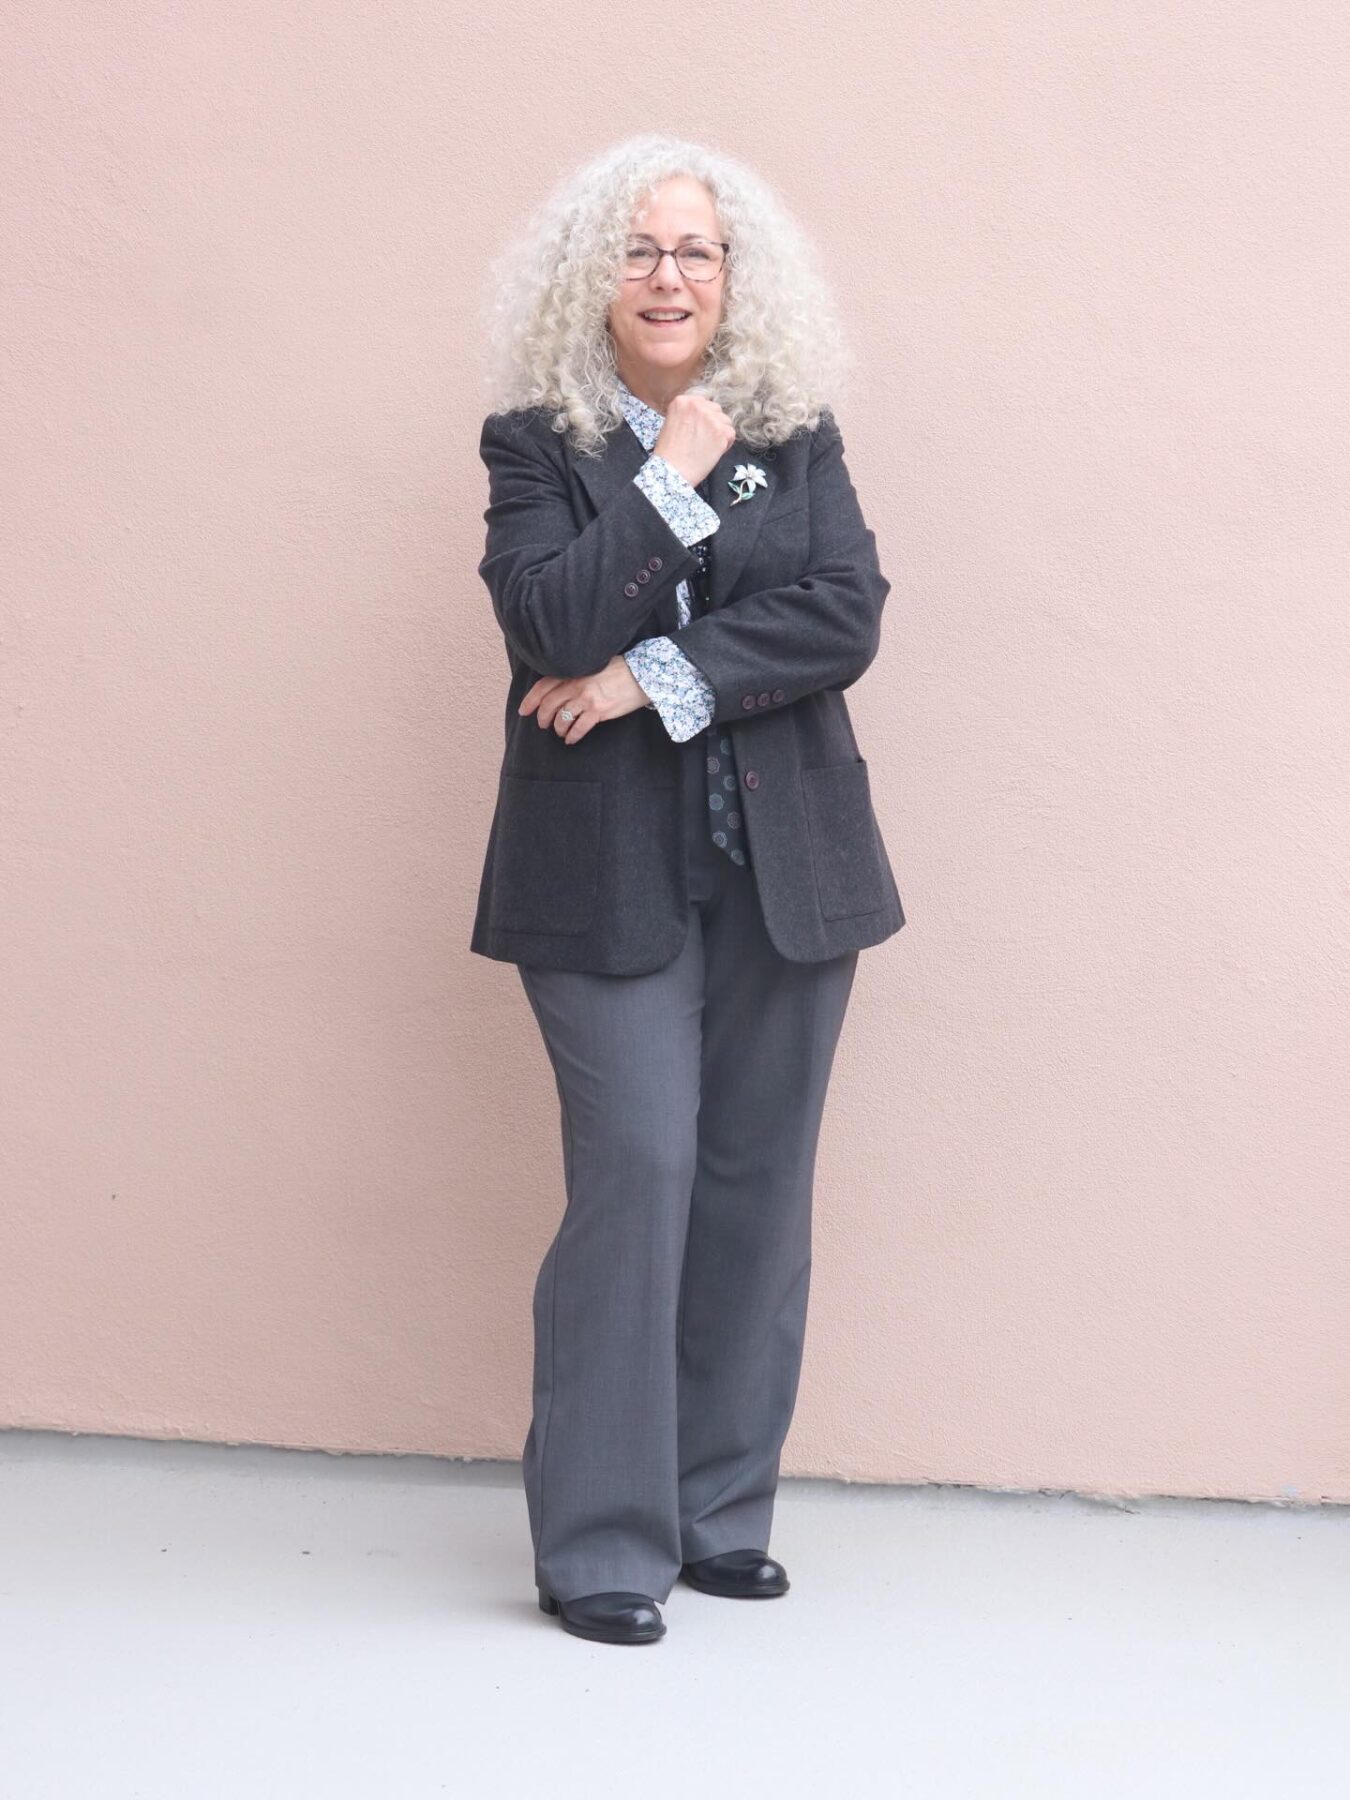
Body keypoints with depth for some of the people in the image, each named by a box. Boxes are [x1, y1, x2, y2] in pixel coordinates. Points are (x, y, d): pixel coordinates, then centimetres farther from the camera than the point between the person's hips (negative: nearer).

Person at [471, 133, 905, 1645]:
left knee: (757, 1186, 5)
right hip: (611, 874, -3)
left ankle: (720, 1512, 17)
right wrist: (676, 480, -12)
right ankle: (599, 1544, -1)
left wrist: (660, 678, -14)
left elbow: (847, 615, -6)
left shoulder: (798, 440, 9)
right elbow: (550, 624, -12)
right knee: (638, 1171, -10)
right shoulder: (536, 443, 3)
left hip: (786, 861, 3)